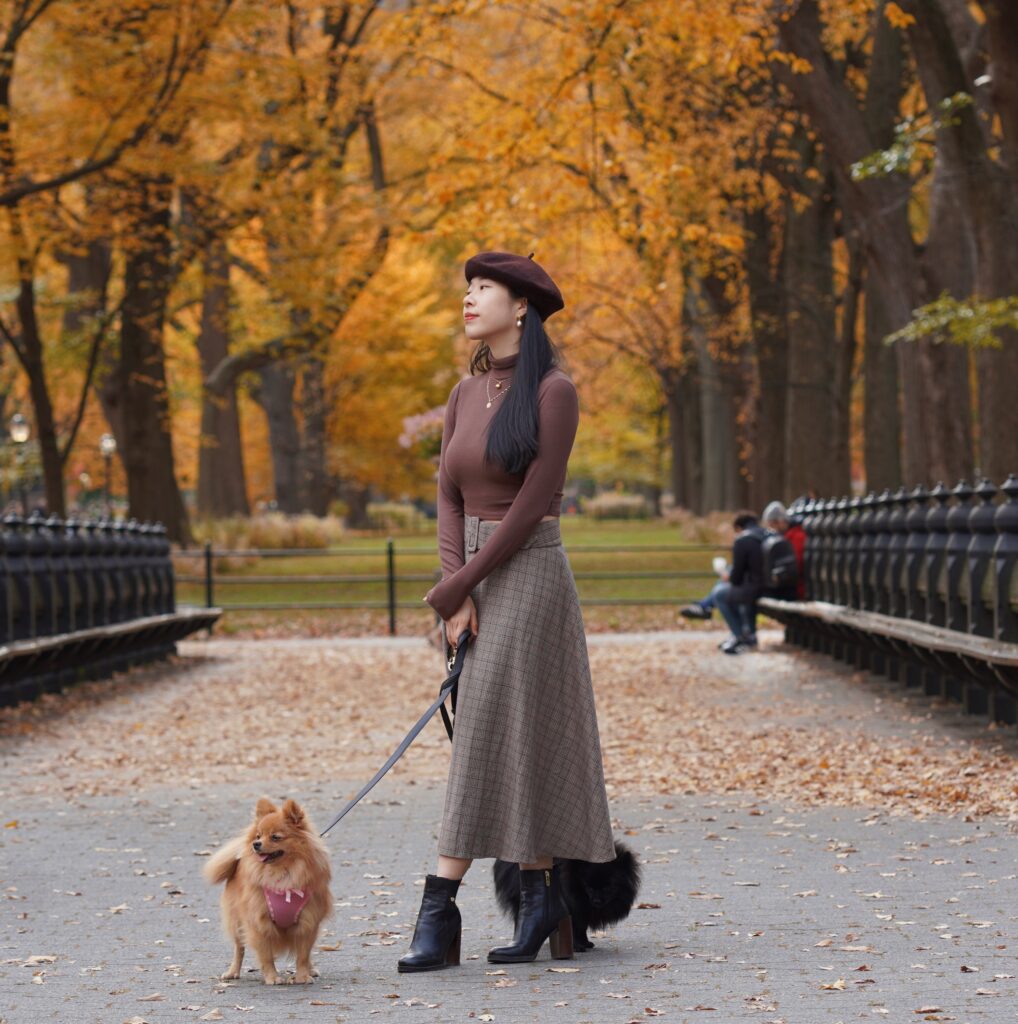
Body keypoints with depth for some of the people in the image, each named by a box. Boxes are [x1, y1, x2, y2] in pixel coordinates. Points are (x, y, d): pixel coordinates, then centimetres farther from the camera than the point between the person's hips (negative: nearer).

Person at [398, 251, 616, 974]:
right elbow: (450, 500, 6)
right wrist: (458, 594, -7)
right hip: (476, 579, 7)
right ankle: (544, 901, 14)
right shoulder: (466, 394, 11)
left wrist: (459, 586, -13)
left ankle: (439, 910, -12)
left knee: (493, 737, -10)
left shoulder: (553, 391, -10)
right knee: (513, 741, 8)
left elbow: (533, 503, -15)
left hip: (527, 575, -7)